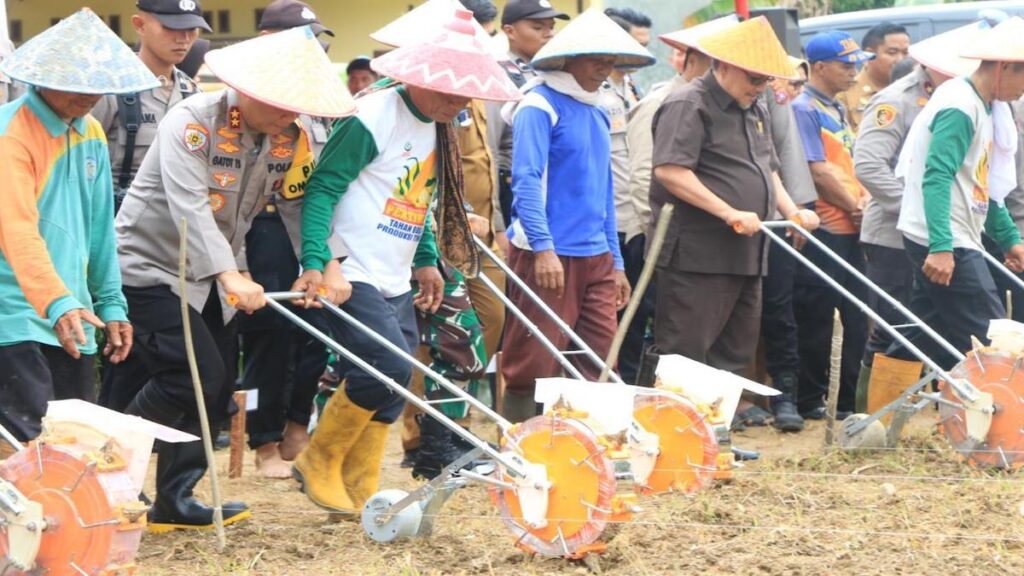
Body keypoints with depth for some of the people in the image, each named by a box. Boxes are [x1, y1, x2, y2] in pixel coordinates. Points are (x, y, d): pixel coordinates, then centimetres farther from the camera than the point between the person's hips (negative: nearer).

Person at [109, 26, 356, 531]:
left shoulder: (290, 140, -2)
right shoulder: (193, 121, -24)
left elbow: (301, 206, 1)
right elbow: (190, 207, -34)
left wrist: (328, 266, -15)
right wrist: (230, 276, -45)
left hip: (210, 276, 8)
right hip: (149, 266, -8)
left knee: (216, 392, 4)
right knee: (196, 373, -18)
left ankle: (174, 502, 14)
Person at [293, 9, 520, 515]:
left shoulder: (436, 127, 11)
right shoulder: (374, 118, -15)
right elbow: (322, 188, -17)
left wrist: (426, 261, 16)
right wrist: (315, 262, -26)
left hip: (395, 284, 9)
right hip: (352, 278, -9)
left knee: (389, 387, 5)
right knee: (388, 367, -19)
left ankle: (360, 492, 13)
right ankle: (319, 464, -1)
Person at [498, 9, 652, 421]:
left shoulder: (596, 114, 17)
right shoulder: (539, 106, -7)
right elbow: (526, 181, -16)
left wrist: (616, 262, 19)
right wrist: (543, 248, -25)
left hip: (596, 258, 8)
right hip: (548, 256, -8)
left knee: (600, 366, 5)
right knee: (533, 368, -5)